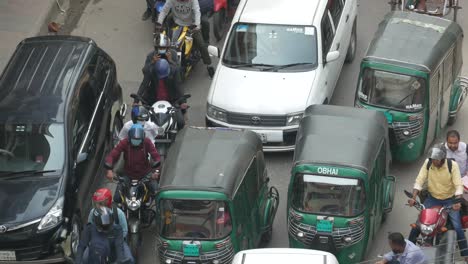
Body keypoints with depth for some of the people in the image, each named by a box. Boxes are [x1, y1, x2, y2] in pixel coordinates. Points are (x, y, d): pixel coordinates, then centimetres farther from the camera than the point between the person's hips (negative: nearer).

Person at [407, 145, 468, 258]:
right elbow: (419, 181, -12)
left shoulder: (452, 165, -20)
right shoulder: (428, 163, -14)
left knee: (457, 227, -11)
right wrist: (413, 197, -25)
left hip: (449, 199, -2)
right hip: (432, 198, 2)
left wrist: (457, 202, -35)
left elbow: (458, 185, -20)